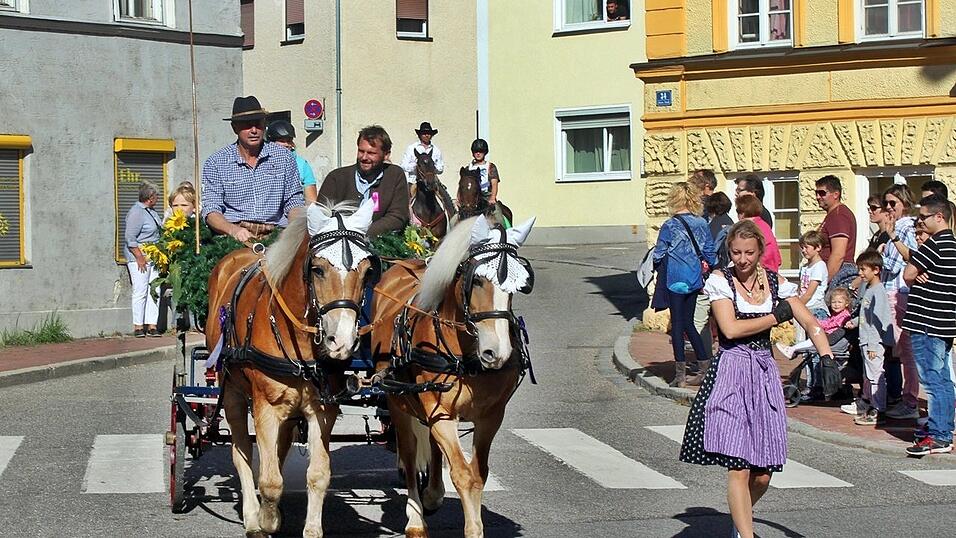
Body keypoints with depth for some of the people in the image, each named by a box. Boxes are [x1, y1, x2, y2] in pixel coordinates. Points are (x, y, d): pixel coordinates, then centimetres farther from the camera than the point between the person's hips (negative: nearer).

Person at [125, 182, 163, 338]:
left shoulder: (151, 211, 16)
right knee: (140, 291, -7)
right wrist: (140, 257, -19)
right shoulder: (136, 212, -12)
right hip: (140, 256, -9)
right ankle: (138, 327, -3)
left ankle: (151, 325, 5)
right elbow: (130, 238, -16)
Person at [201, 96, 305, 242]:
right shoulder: (215, 163, 8)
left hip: (274, 234, 3)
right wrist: (233, 230, -20)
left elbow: (294, 202, 18)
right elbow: (211, 210, 1)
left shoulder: (283, 157, 14)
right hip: (234, 238, -3)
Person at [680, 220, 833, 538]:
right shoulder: (720, 280, -1)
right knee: (738, 469, -13)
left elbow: (811, 324, 4)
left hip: (765, 374, 4)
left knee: (762, 476, 5)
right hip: (731, 372, -4)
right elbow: (731, 328, -12)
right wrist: (777, 316, -3)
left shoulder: (775, 283, 9)